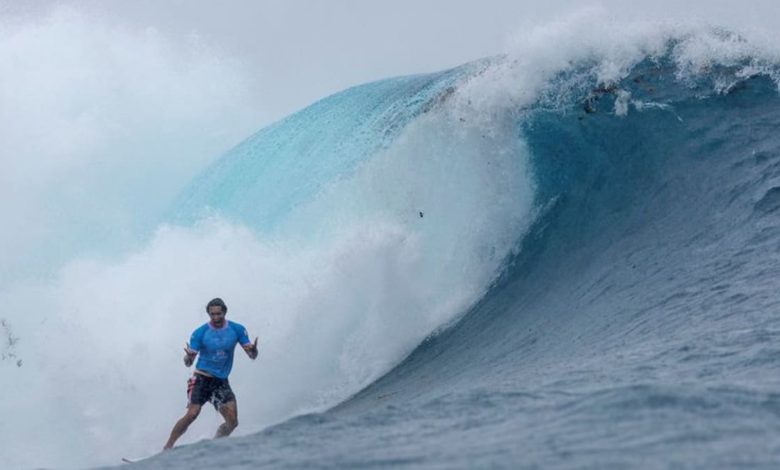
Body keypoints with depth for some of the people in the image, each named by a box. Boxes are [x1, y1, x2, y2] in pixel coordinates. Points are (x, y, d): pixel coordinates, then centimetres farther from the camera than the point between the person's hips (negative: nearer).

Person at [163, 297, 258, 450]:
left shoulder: (237, 329, 0)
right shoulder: (200, 333, -6)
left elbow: (252, 356, 0)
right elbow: (188, 363, -7)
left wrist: (253, 350, -24)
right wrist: (189, 357, -32)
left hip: (221, 382, 3)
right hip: (202, 379, -3)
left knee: (232, 421, -10)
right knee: (192, 414, -21)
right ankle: (167, 448, -15)